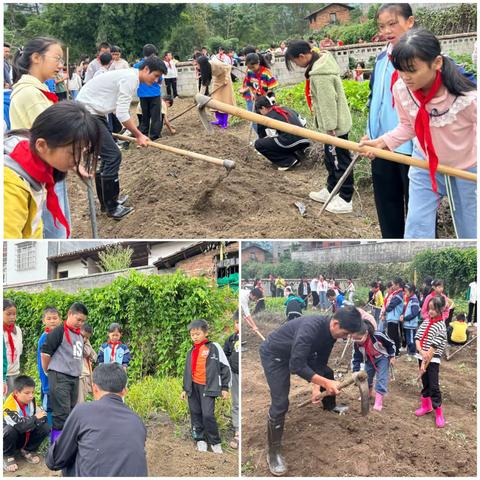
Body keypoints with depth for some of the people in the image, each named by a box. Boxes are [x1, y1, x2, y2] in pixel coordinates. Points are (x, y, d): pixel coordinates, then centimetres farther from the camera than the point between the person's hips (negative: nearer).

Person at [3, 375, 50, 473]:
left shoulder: (31, 401, -8)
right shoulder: (9, 405, -30)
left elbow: (41, 416, -4)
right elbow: (19, 425, -42)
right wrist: (35, 418, -28)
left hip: (26, 435, 6)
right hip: (12, 437, -5)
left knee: (44, 427, -16)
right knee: (10, 430, -38)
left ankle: (28, 451, 7)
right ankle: (7, 456, -9)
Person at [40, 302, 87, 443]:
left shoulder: (80, 336, 15)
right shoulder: (59, 331, -9)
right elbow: (45, 352, -10)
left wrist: (77, 372, 16)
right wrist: (48, 372, 0)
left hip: (75, 378, 8)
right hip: (59, 377, -8)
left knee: (71, 412, 11)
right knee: (62, 412, -11)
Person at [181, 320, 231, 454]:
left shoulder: (214, 347, -4)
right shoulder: (191, 352, 12)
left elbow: (225, 366, -3)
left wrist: (224, 387, -5)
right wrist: (185, 389, 18)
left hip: (208, 387, -5)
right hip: (193, 387, 5)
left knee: (208, 414, -14)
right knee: (195, 414, 7)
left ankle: (215, 442, 1)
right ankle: (200, 439, 21)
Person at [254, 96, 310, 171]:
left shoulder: (268, 117, 1)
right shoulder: (286, 109, 21)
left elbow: (273, 136, -2)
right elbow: (303, 123, 22)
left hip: (290, 142, -8)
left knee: (258, 144, 2)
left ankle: (288, 161, -2)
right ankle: (297, 154, 14)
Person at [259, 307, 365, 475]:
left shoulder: (331, 332, -11)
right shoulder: (311, 328, -39)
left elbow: (320, 363, 0)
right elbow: (296, 366, -40)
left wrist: (317, 385, -12)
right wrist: (324, 383, -40)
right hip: (274, 354, -8)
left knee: (327, 372, 18)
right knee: (280, 403, -15)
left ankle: (330, 407, 46)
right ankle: (273, 453, -1)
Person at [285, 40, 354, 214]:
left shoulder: (320, 75, -25)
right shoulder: (321, 63, 7)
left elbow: (328, 102, -26)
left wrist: (330, 127, -22)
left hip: (335, 126, -10)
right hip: (332, 124, 10)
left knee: (340, 160, -1)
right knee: (331, 159, 21)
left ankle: (345, 200, 8)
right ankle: (331, 190, 35)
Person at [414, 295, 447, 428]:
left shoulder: (441, 326, -15)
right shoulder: (426, 321, 4)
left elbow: (434, 347, -17)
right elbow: (417, 337, 2)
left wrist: (426, 363, -16)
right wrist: (421, 351, -17)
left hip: (433, 360, -6)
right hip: (422, 357, 6)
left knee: (434, 386, -3)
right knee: (425, 382, 18)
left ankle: (439, 413, 7)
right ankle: (426, 405, 34)